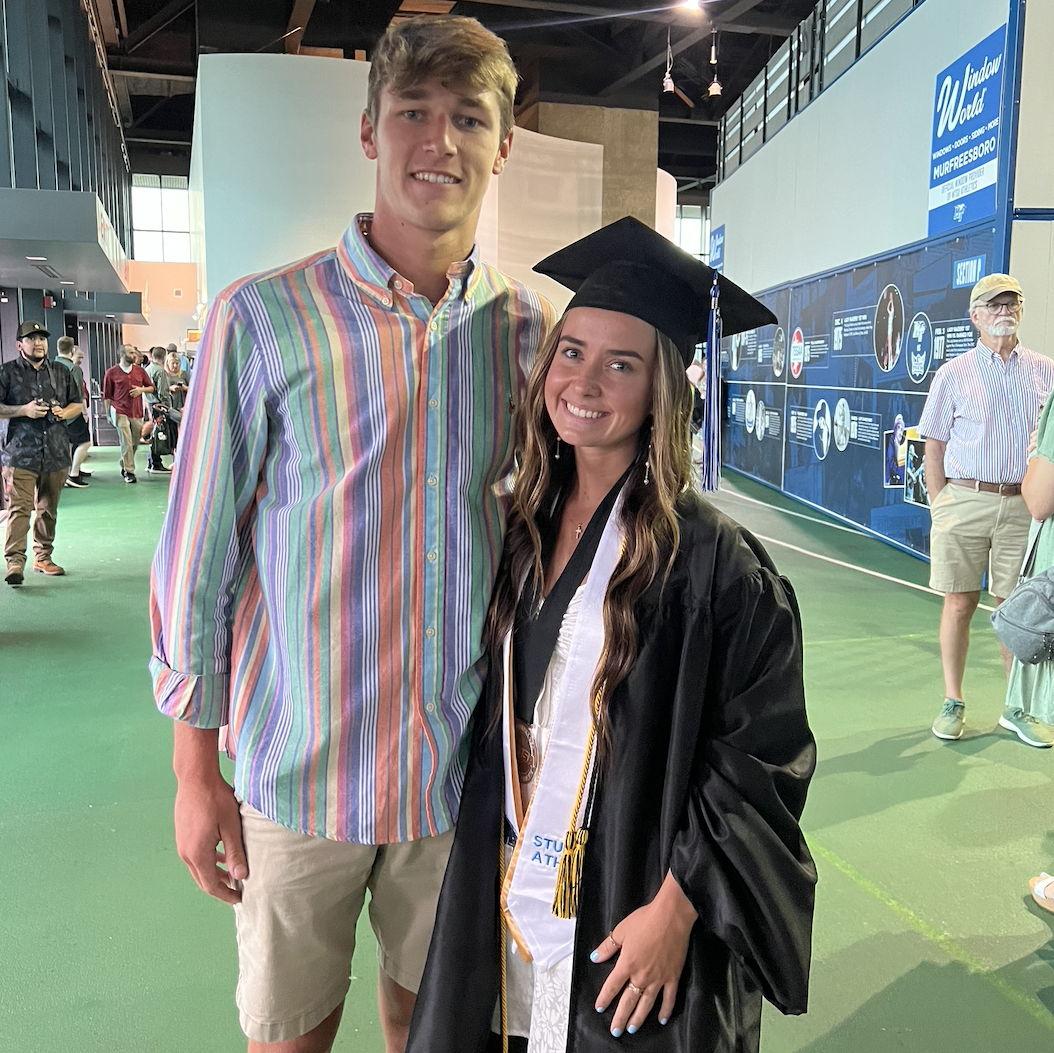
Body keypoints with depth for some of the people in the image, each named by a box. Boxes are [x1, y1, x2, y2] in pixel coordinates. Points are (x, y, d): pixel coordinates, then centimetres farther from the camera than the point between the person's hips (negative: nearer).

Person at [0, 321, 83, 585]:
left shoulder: (61, 373, 15)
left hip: (56, 453, 4)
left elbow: (78, 404, 21)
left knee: (48, 509, 11)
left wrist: (64, 412, 0)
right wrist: (24, 410, -14)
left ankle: (42, 557, 21)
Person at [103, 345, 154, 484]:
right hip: (121, 413, -4)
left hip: (137, 413, 4)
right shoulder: (111, 373, 0)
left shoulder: (139, 371, 10)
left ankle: (124, 465, 32)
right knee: (126, 443, -10)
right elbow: (107, 396, 4)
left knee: (135, 443, 11)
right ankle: (129, 472, -2)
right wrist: (108, 414, 1)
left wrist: (141, 390, -5)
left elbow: (151, 388, 17)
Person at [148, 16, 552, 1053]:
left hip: (465, 764, 2)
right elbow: (196, 554, -5)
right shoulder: (260, 318, -9)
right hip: (300, 770, -2)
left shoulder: (532, 326, -1)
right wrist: (195, 772, -3)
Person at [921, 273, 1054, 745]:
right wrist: (939, 506, -3)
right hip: (964, 500, -1)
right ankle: (953, 702, 14)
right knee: (959, 603, 2)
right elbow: (935, 445, 4)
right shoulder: (954, 374, 4)